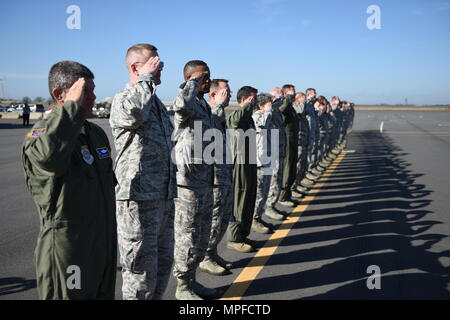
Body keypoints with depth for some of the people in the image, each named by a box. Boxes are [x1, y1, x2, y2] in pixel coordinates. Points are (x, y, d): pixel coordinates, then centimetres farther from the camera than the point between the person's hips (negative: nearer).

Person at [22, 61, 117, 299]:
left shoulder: (96, 132, 11)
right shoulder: (41, 132, -14)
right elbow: (48, 157, -40)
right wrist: (73, 105, -29)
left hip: (104, 244, 8)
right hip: (68, 250, -8)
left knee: (105, 294, 19)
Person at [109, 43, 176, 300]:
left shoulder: (157, 102, 17)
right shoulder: (122, 99, -9)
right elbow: (134, 112, -36)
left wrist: (172, 191, 28)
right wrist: (146, 78, -18)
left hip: (164, 196, 9)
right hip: (139, 198, -8)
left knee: (163, 262, 17)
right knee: (141, 268, -1)